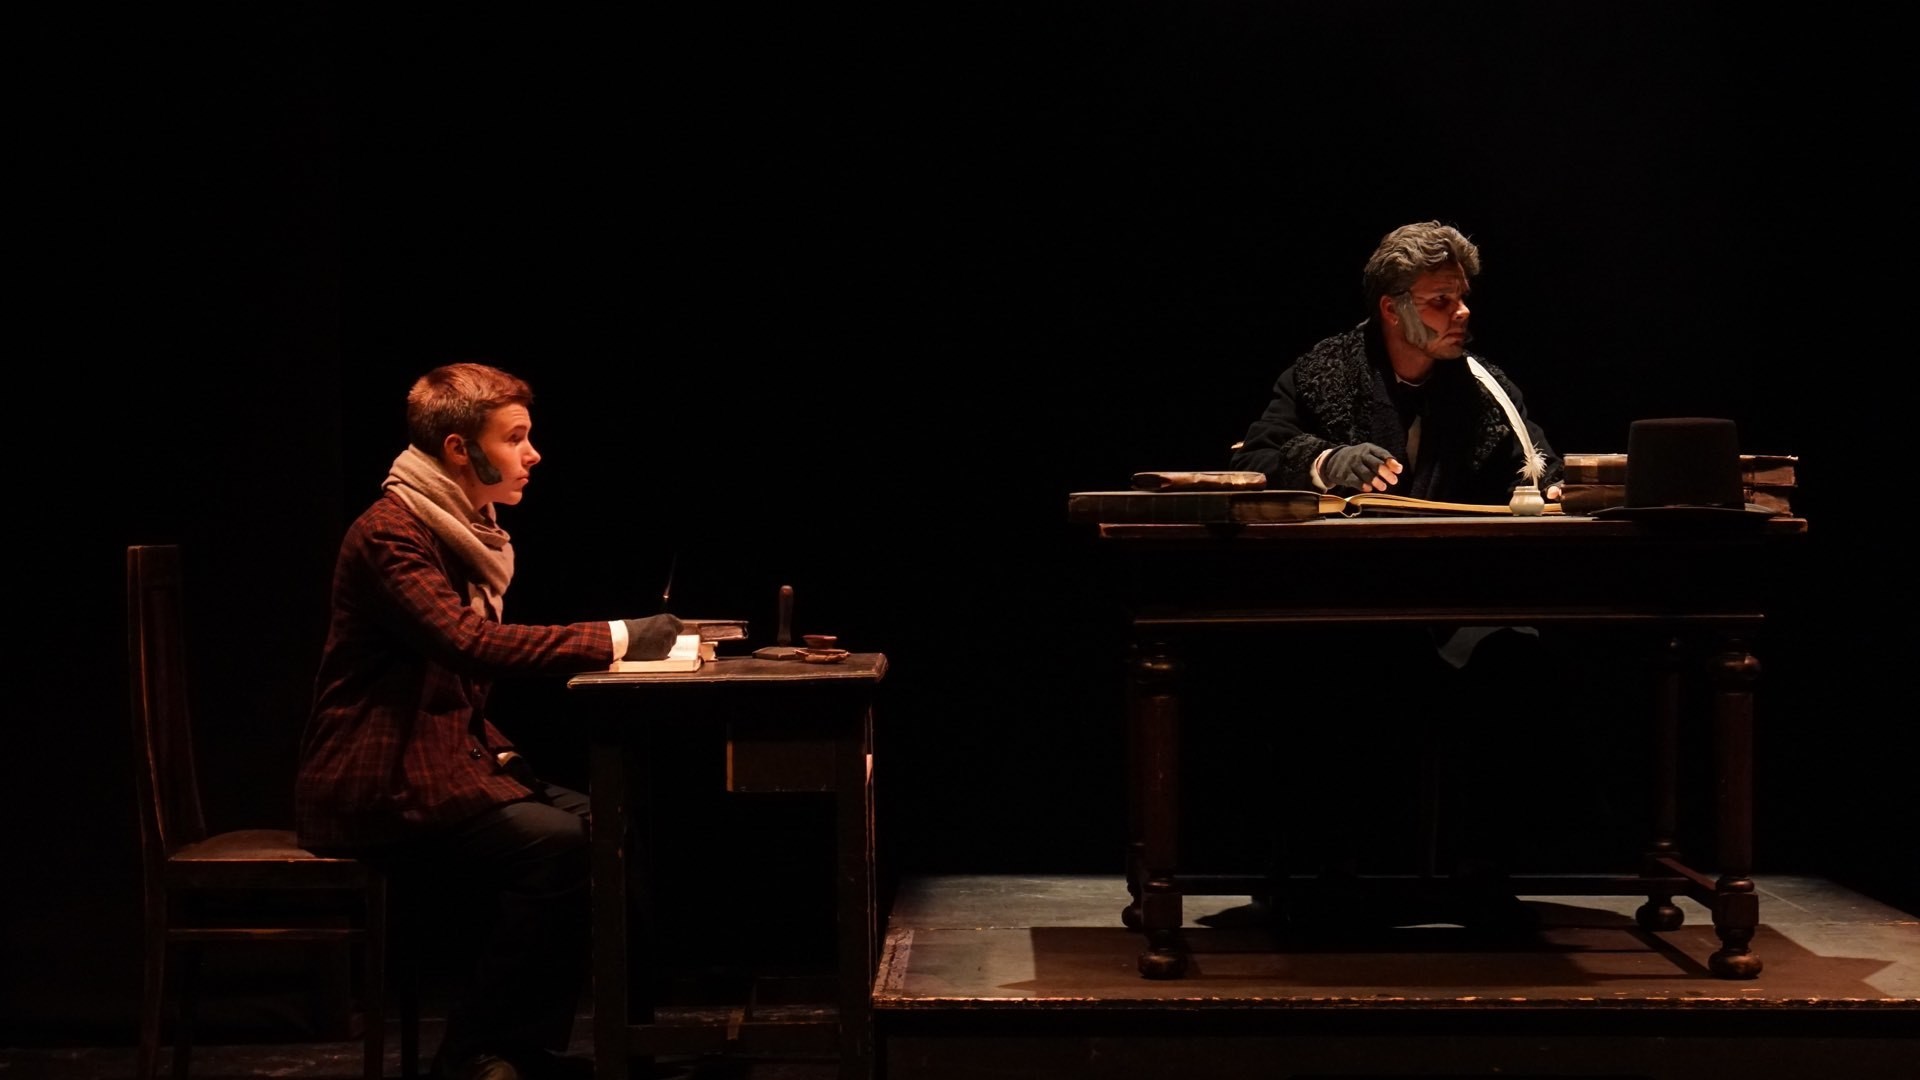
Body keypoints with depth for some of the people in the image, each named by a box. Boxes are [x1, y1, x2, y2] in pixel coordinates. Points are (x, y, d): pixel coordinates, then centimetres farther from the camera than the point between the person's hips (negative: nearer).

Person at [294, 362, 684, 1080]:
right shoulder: (390, 534, -14)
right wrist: (615, 639, -28)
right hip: (376, 786, -9)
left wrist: (497, 752, -2)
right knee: (554, 843, -25)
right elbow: (471, 642, -29)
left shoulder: (464, 533, 16)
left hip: (447, 760, 9)